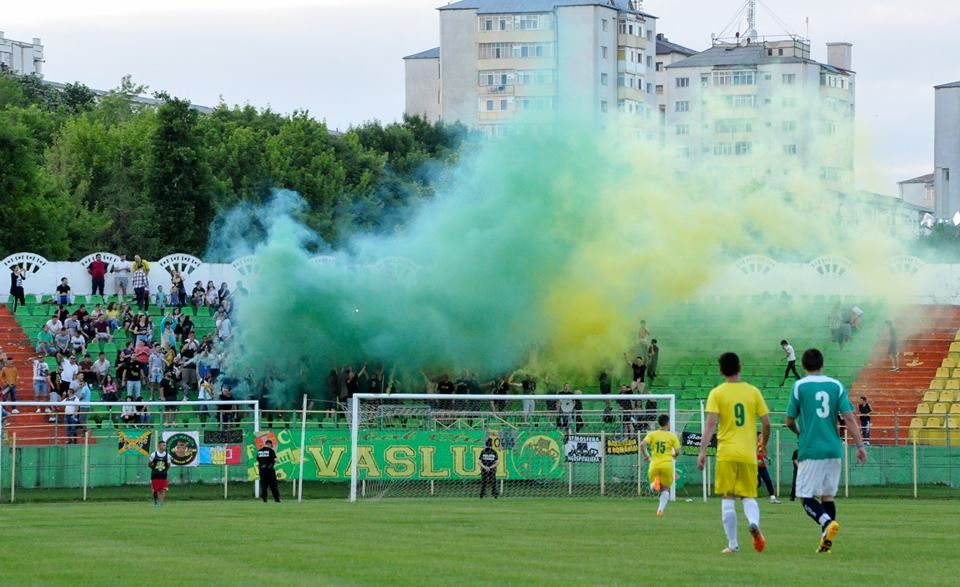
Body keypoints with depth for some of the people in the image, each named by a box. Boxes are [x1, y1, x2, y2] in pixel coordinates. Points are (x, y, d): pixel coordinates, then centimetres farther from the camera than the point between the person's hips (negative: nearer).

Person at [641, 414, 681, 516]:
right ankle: (661, 509, -2)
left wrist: (646, 456, 7)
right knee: (665, 489, 14)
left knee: (654, 488, 18)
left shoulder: (652, 434, 6)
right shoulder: (672, 436, 3)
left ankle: (655, 484, -19)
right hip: (667, 465, -1)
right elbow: (677, 452, -4)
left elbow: (642, 444, -8)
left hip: (654, 465, 1)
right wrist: (674, 455, 20)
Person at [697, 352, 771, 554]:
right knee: (749, 496, 11)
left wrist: (703, 451, -13)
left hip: (726, 454, -2)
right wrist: (763, 443, 24)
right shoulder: (753, 392, 6)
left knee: (728, 499, 4)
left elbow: (710, 424, -11)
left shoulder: (717, 393, -1)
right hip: (749, 454, 2)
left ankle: (733, 544, 2)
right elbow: (766, 423, 6)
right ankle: (754, 523, -21)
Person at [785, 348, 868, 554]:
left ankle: (827, 522, -27)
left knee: (807, 497, -1)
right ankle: (827, 540, 7)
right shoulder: (836, 386, 5)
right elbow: (849, 417, -2)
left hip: (810, 450, -4)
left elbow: (789, 421, 3)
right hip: (834, 450, 4)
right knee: (827, 496, 13)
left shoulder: (800, 386, -2)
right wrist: (860, 446, -2)